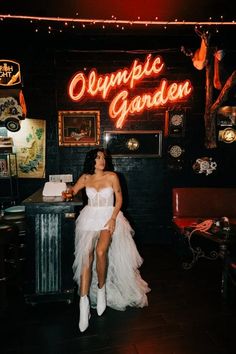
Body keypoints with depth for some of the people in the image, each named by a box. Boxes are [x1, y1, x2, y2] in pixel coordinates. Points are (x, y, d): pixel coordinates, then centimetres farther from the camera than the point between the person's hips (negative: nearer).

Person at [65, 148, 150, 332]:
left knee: (100, 251, -25)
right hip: (90, 218, 2)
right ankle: (84, 303, -18)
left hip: (109, 217, -2)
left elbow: (119, 200, 1)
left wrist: (113, 219, -11)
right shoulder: (85, 178, 9)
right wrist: (68, 193, 0)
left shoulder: (112, 176, 1)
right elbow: (73, 190, 24)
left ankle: (101, 288, 1)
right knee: (86, 255, -17)